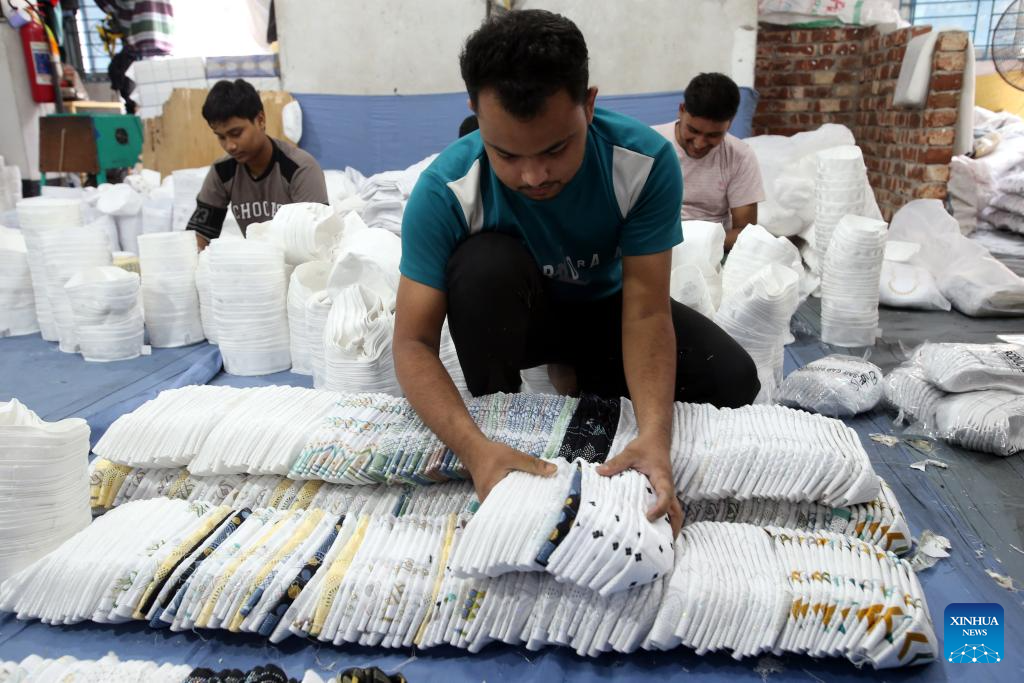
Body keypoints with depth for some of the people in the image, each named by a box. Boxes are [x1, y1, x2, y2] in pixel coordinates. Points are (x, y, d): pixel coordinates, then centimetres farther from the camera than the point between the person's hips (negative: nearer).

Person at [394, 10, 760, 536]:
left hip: (604, 308, 2)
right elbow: (414, 342, -30)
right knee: (485, 261, -35)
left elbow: (646, 309, -28)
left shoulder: (645, 161, -27)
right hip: (505, 316, -1)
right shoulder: (445, 191, -30)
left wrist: (654, 433, -44)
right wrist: (476, 449, -47)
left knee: (732, 380, -19)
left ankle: (586, 383, 5)